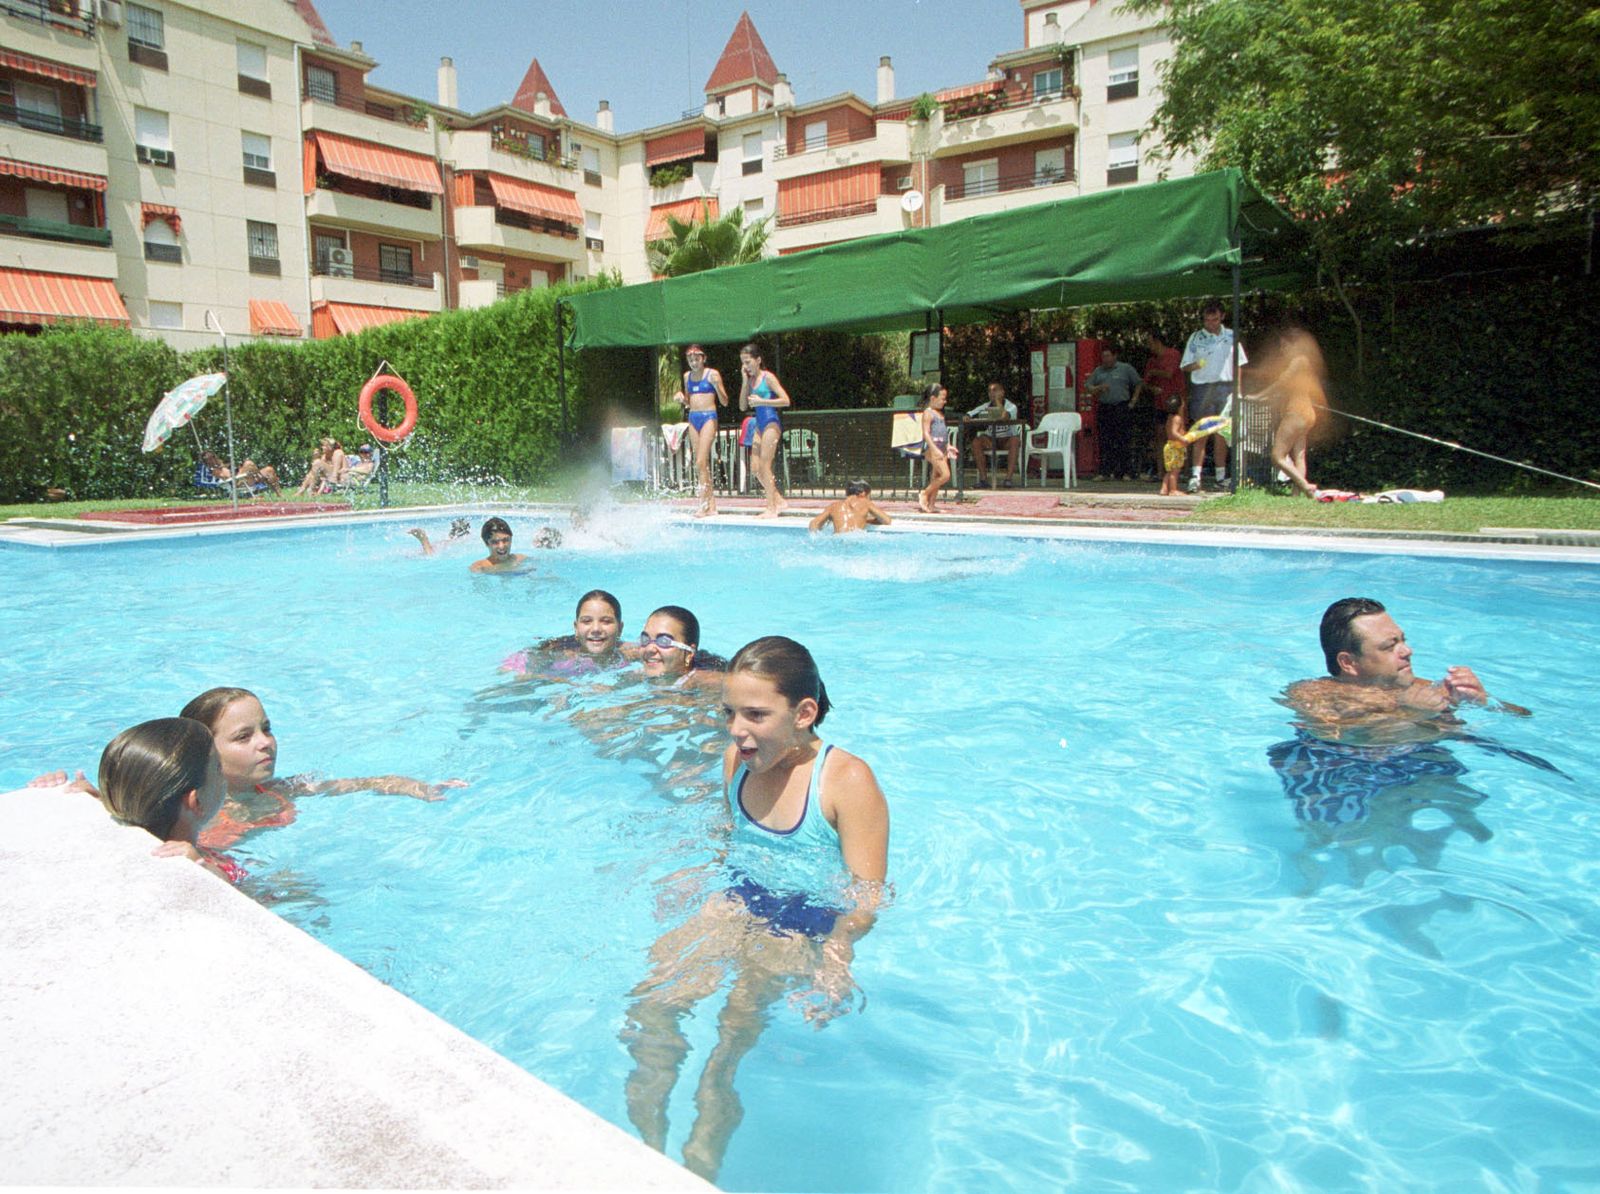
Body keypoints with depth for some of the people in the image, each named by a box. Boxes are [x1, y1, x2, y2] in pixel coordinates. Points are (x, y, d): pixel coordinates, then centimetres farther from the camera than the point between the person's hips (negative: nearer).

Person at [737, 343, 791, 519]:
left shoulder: (768, 377, -7)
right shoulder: (750, 380, 13)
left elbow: (785, 400, -14)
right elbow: (743, 406, 8)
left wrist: (761, 401, -17)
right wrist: (745, 381, 2)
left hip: (771, 423, -8)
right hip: (759, 425, 8)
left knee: (765, 466, -9)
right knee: (756, 468, 6)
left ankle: (771, 509, -4)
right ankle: (779, 501, 15)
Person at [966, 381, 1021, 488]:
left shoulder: (1011, 406, -5)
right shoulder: (985, 406, 5)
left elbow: (1004, 416, -29)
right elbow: (969, 415, -6)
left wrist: (998, 401, -24)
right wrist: (967, 417, -30)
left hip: (1007, 440, -2)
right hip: (990, 440, 3)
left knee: (1015, 440, -36)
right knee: (976, 441, -26)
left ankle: (1008, 477, -36)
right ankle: (983, 477, -26)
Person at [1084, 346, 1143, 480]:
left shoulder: (1126, 368, 6)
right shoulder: (1098, 371, 16)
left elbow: (1138, 384, 8)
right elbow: (1088, 388, 15)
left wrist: (1133, 401, 1)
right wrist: (1099, 388, -4)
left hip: (1122, 409, -3)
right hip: (1103, 409, 3)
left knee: (1124, 441, -5)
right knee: (1105, 442, 0)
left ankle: (1127, 472, -4)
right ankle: (1106, 472, 3)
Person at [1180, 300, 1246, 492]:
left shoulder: (1231, 336, 10)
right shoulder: (1196, 338, 5)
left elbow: (1238, 364, 13)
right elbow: (1184, 366, 3)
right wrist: (1196, 365, -19)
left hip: (1225, 387, 2)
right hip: (1202, 388, -2)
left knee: (1221, 434, 6)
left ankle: (1221, 476, 12)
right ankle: (1195, 476, -9)